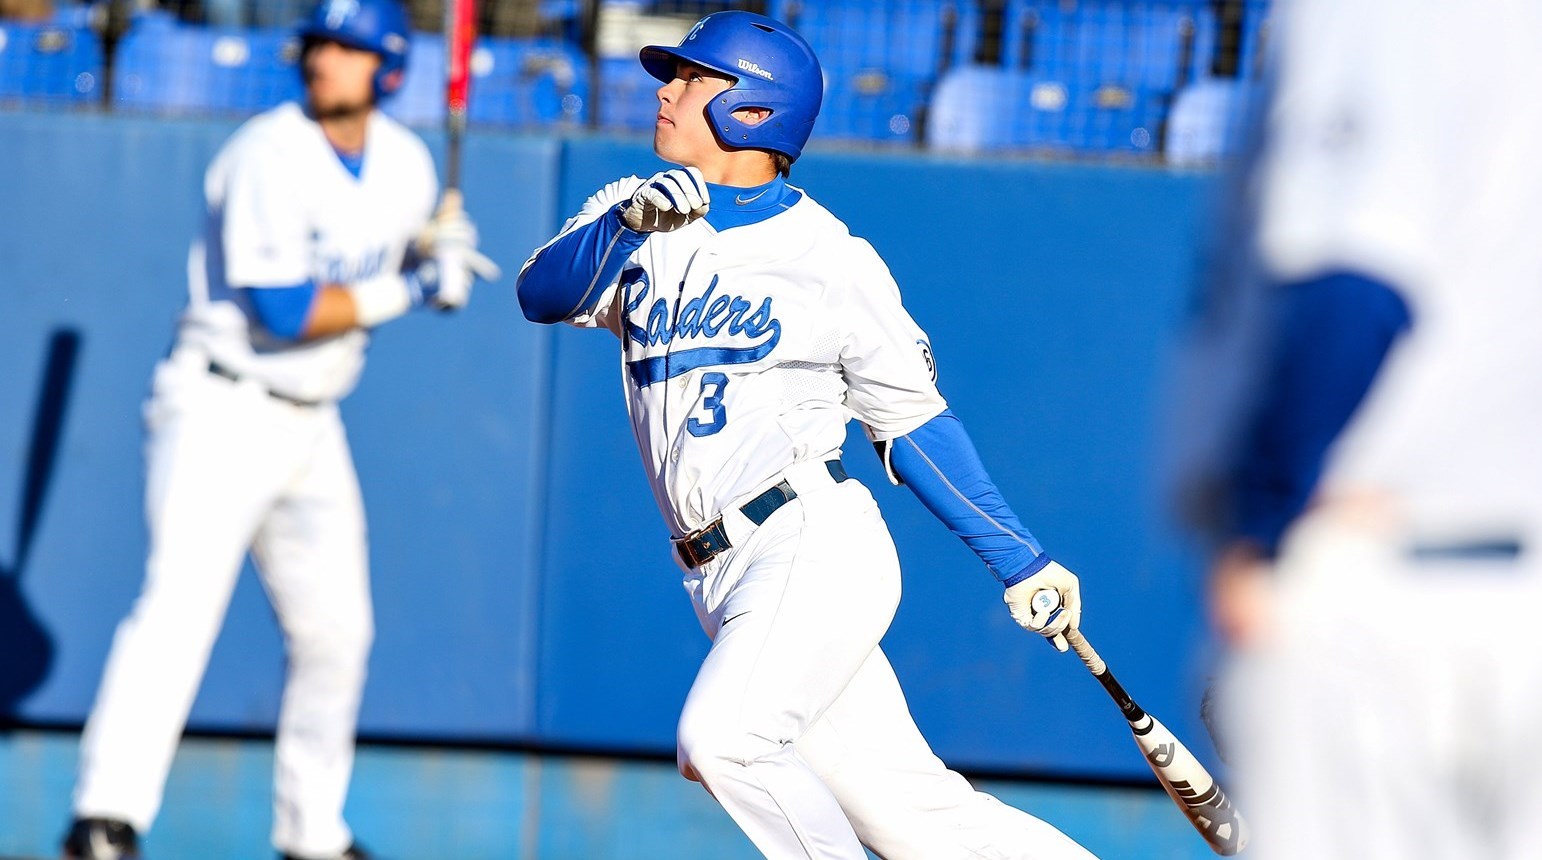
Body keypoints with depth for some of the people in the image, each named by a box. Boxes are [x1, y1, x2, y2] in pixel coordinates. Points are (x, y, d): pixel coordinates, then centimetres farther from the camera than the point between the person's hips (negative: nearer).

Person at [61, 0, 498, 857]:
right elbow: (286, 313, -23)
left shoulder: (406, 164, 3)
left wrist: (439, 252, 0)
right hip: (221, 409, -7)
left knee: (337, 631, 12)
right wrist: (406, 289, -20)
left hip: (311, 427, 7)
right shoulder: (271, 159, -18)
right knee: (182, 600, -22)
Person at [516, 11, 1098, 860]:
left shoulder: (834, 262, 0)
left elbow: (913, 422, 6)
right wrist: (628, 223, -24)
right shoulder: (636, 213, 11)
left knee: (719, 741, -27)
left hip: (816, 548, -5)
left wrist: (1020, 561, 4)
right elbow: (541, 295, -7)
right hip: (724, 583, 5)